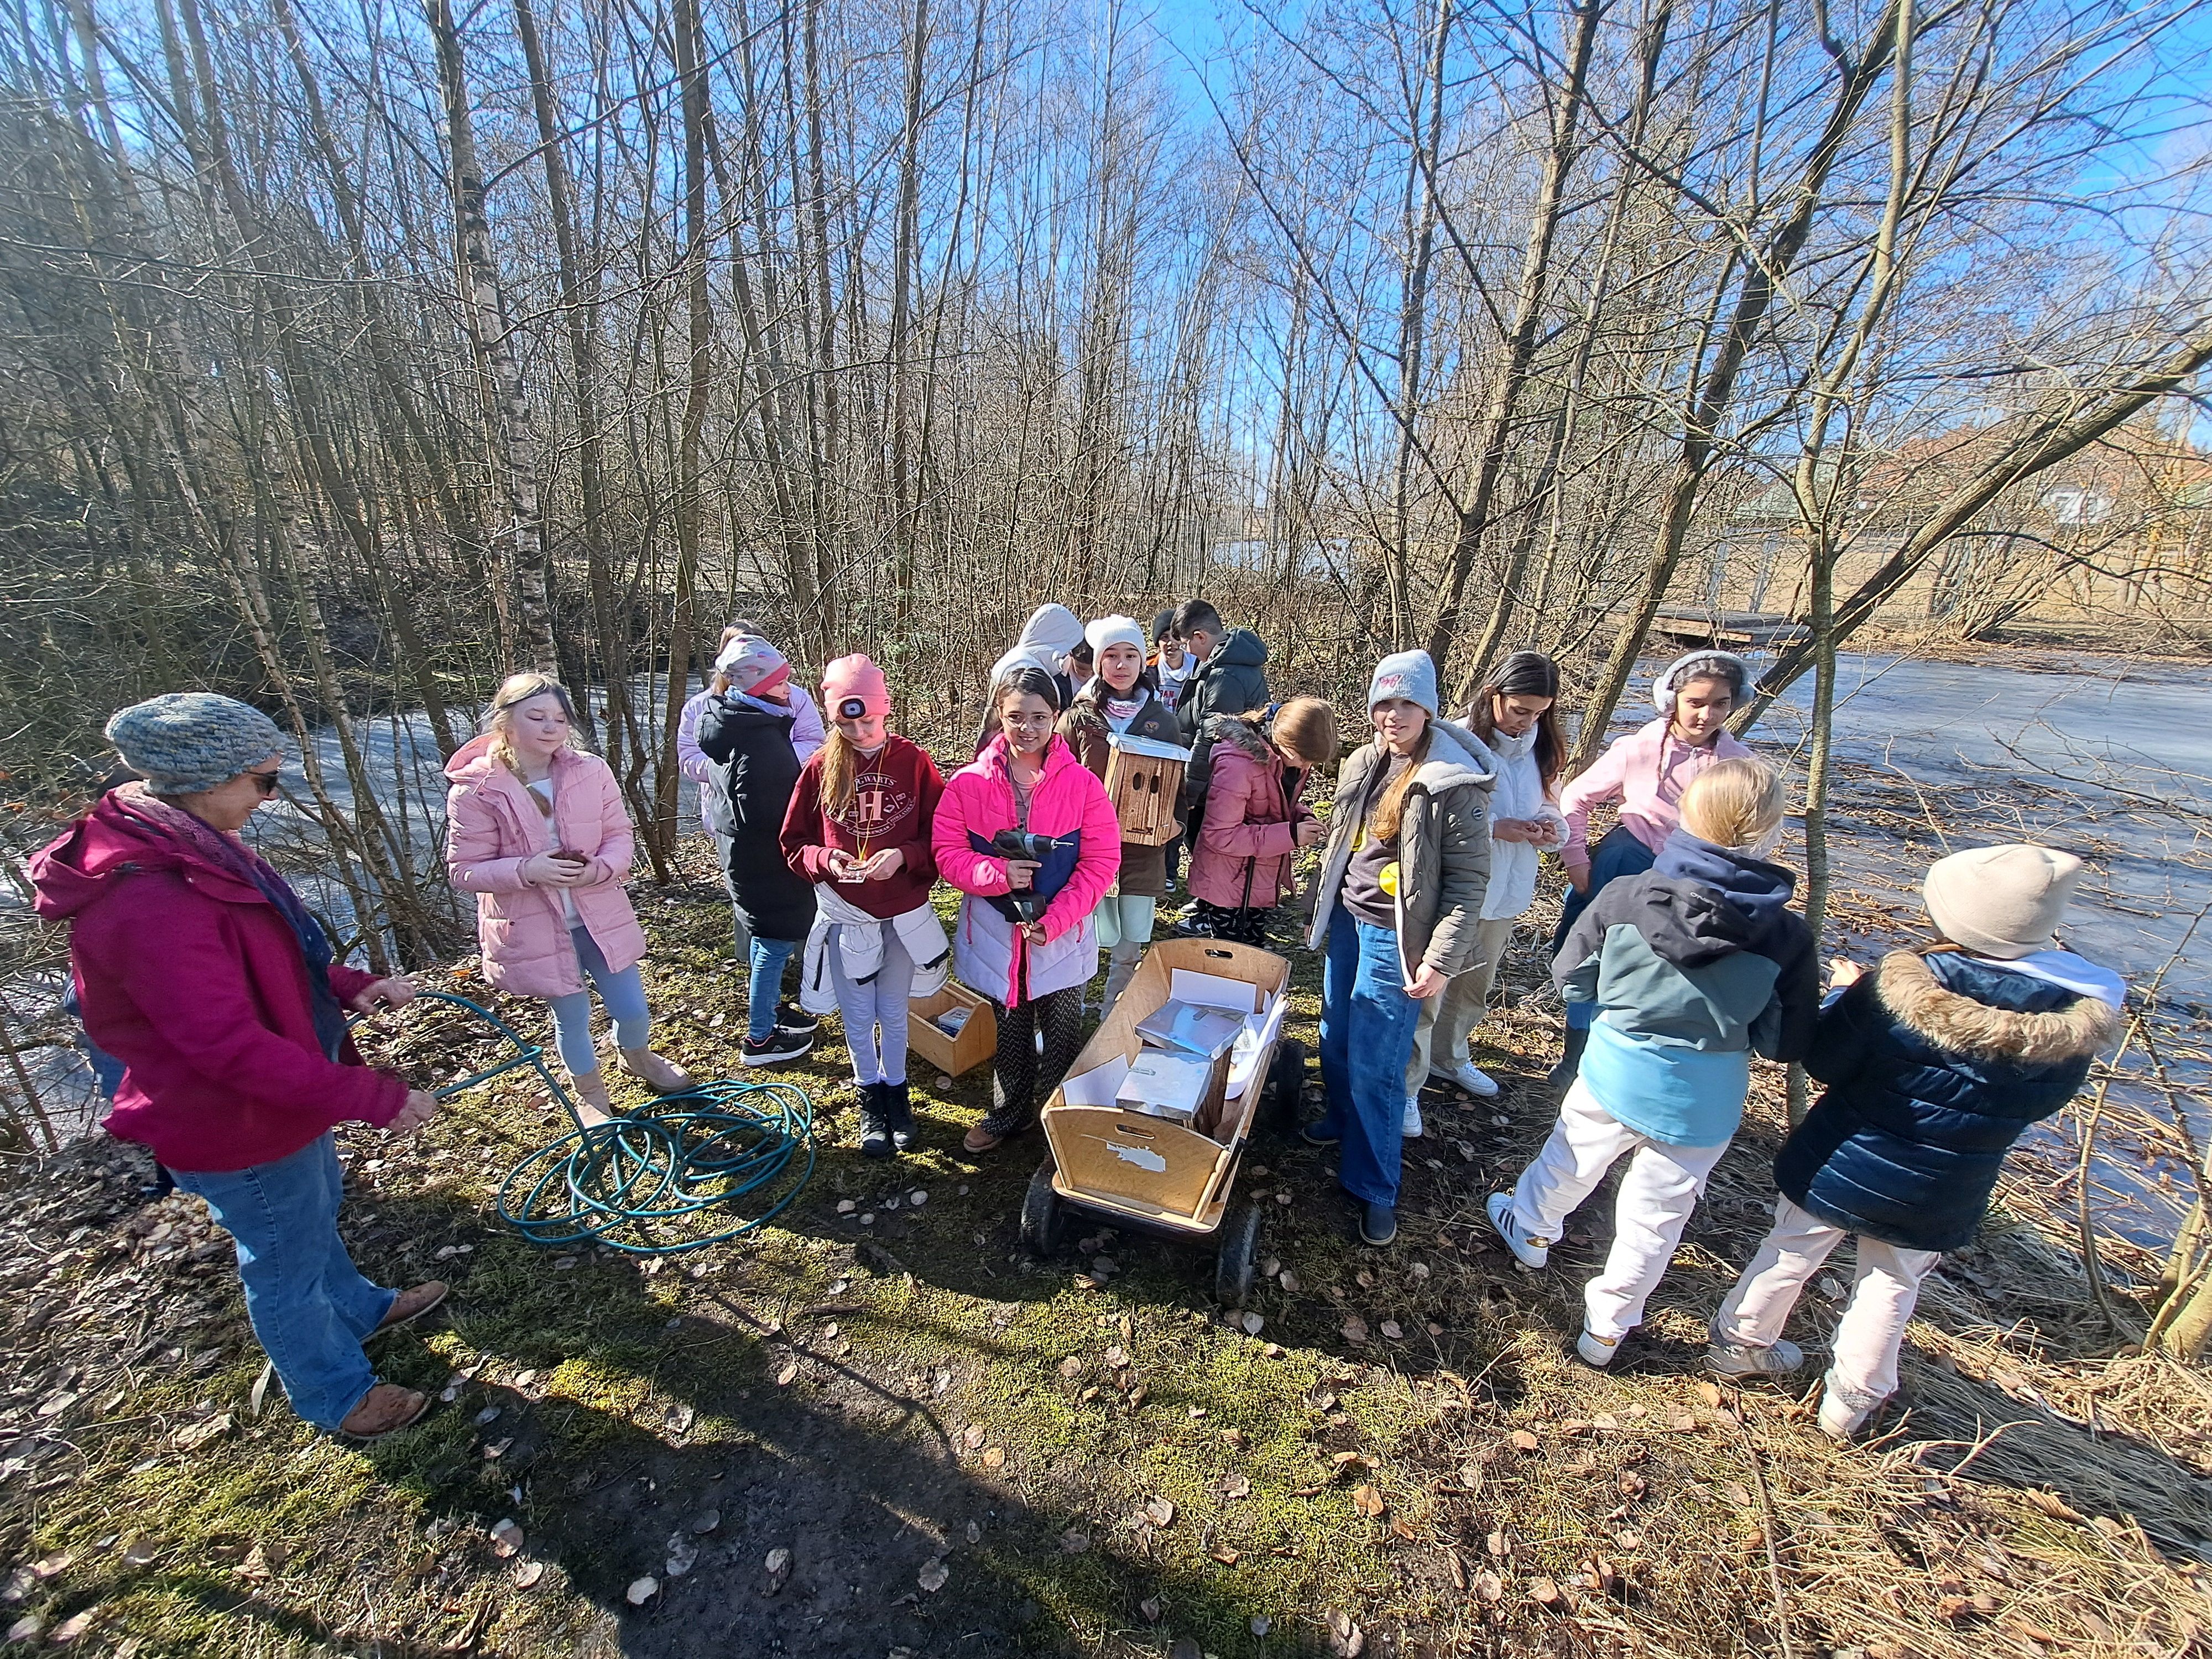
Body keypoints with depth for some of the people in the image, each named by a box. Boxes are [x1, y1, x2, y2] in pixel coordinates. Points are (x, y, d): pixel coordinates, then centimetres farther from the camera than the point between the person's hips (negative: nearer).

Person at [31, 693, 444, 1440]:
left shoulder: (186, 848, -3)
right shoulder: (150, 903, -35)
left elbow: (273, 954, 10)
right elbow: (232, 1048, -34)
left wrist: (348, 986, -5)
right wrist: (375, 1098, -28)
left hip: (285, 1091, 9)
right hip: (236, 1129, -9)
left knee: (316, 1214, 30)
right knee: (286, 1265, 14)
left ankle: (359, 1309, 55)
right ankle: (336, 1397, 38)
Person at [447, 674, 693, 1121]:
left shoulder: (592, 771, -7)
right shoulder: (475, 790, -13)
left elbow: (619, 836, -1)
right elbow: (464, 870, -10)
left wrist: (598, 869, -22)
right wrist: (526, 870, -27)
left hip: (601, 914, 2)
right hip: (535, 927, -2)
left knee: (632, 1008, 12)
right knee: (571, 1016, 15)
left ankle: (637, 1057, 48)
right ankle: (590, 1093, 43)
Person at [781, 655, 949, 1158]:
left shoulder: (913, 762, -10)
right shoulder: (820, 769, -7)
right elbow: (794, 843, -1)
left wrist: (903, 856, -25)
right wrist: (826, 861, -20)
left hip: (903, 913, -1)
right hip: (844, 915, 1)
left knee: (894, 1014, 17)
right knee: (858, 1017, 15)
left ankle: (896, 1091, 39)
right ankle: (870, 1099, 38)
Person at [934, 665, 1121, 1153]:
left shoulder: (1082, 784, -12)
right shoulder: (968, 783, -8)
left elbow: (1101, 862, -10)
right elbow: (947, 852, -6)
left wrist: (1053, 922, -17)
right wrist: (997, 873, -25)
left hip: (1064, 939, -1)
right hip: (996, 934, 1)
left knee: (1063, 1040, 16)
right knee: (1010, 1034, 22)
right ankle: (1008, 1114, 46)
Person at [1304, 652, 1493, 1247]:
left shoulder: (1455, 784, -16)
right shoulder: (1363, 765, 5)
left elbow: (1469, 880, -15)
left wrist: (1442, 959, -18)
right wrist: (1320, 910, 19)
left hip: (1394, 937, -7)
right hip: (1346, 920, 7)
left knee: (1374, 1064, -2)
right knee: (1335, 1038, 19)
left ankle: (1374, 1191, 14)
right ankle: (1342, 1119, 45)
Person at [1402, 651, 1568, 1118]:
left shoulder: (1541, 748, 3)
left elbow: (1548, 806, 15)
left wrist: (1551, 827, -8)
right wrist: (1495, 828, -25)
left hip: (1506, 890, 7)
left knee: (1475, 986, 24)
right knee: (1427, 992, 2)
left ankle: (1448, 1056, 47)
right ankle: (1405, 1086, 17)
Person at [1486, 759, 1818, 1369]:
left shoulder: (1626, 897, -19)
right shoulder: (1788, 937, -17)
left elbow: (1571, 979, -7)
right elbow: (1785, 1043, -7)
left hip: (1615, 1075, 0)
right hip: (1702, 1104, 0)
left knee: (1570, 1162, 27)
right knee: (1655, 1218, 19)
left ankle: (1531, 1229, 53)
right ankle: (1607, 1326, 36)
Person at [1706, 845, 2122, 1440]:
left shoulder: (1900, 986, -27)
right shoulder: (2076, 1023, -15)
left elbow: (1825, 1061, -15)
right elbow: (2038, 1103, 1)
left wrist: (1845, 994, -2)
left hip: (1838, 1166, -2)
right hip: (1938, 1200, 2)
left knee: (1791, 1255, 19)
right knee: (1890, 1288, 23)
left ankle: (1739, 1343, 38)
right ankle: (1851, 1400, 38)